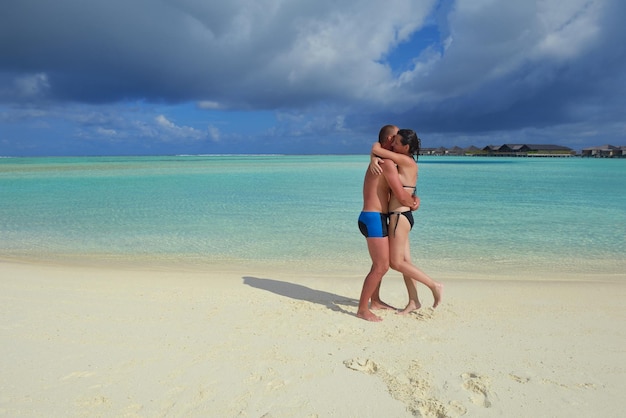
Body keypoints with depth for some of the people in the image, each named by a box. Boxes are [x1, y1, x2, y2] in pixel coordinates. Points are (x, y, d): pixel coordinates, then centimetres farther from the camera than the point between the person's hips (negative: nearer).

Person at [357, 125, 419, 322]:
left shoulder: (379, 162, 18)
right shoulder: (387, 163, -15)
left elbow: (399, 191, 26)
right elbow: (401, 196, -20)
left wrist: (413, 198, 7)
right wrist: (413, 202, 1)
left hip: (373, 218, 11)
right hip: (374, 219, -11)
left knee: (381, 262, 22)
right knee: (381, 266, -7)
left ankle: (375, 301, 35)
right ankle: (362, 309, 2)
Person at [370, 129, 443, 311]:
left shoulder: (406, 161, -15)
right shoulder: (403, 162, 12)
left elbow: (376, 149, -16)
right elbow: (377, 153, 22)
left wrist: (378, 144, 4)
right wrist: (375, 159, 2)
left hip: (400, 217, -10)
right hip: (401, 216, 10)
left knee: (396, 263, -2)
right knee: (405, 261, 13)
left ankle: (435, 285, 6)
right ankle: (413, 301, 21)